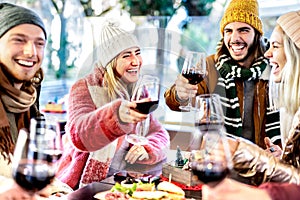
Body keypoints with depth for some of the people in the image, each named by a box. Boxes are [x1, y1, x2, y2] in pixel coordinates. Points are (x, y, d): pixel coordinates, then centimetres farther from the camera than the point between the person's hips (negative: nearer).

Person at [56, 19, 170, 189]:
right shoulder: (84, 89, -11)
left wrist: (147, 149, -17)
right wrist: (116, 114, -48)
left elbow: (159, 134, 7)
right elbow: (78, 135, -29)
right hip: (84, 187, -5)